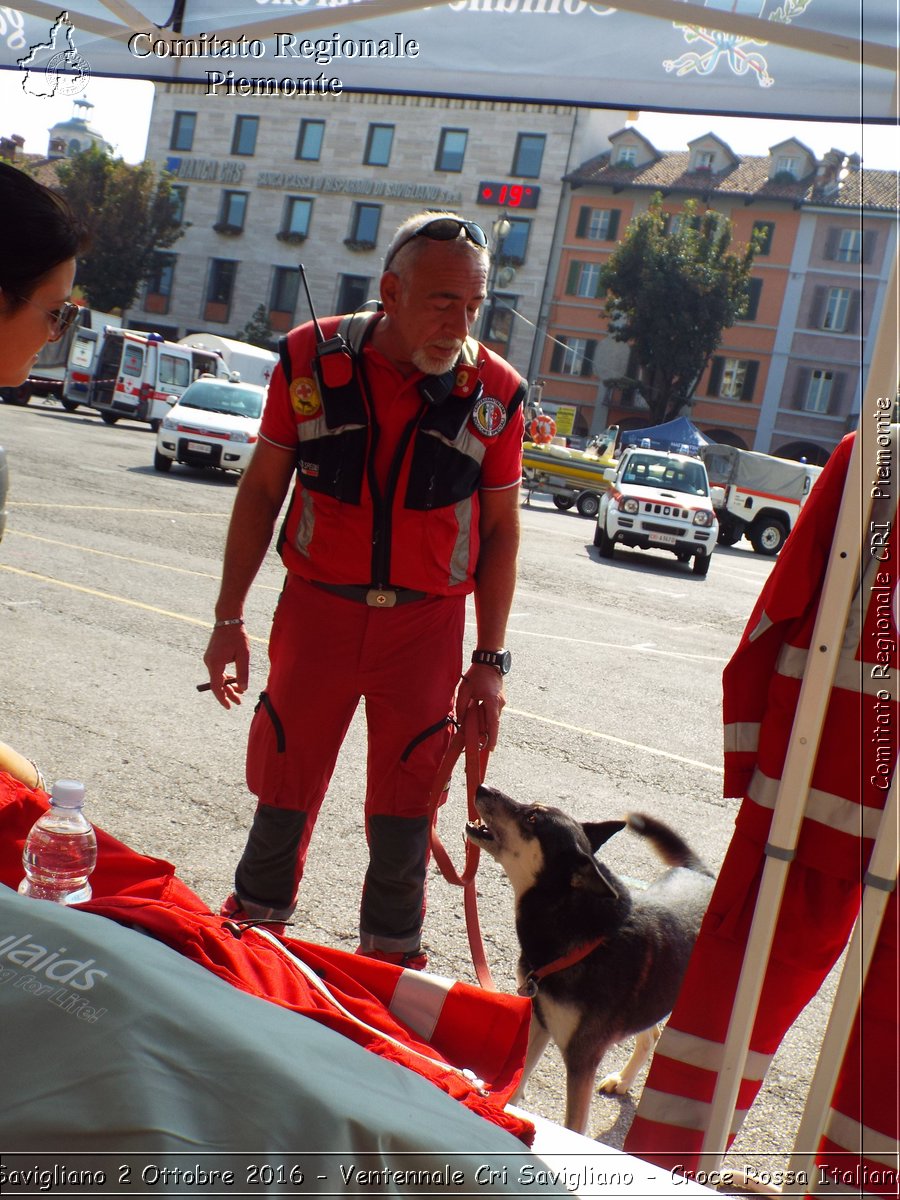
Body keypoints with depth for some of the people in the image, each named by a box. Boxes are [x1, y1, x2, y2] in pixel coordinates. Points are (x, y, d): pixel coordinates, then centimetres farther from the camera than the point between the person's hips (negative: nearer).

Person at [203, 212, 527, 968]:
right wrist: (229, 618, 0)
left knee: (405, 805, 9)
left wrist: (489, 662, 0)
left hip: (425, 625, 0)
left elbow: (500, 529, 1)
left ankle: (391, 954, 30)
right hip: (315, 610, 1)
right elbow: (263, 489, 1)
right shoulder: (310, 358, -7)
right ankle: (254, 920, 37)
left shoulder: (496, 391, -7)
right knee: (285, 785, 12)